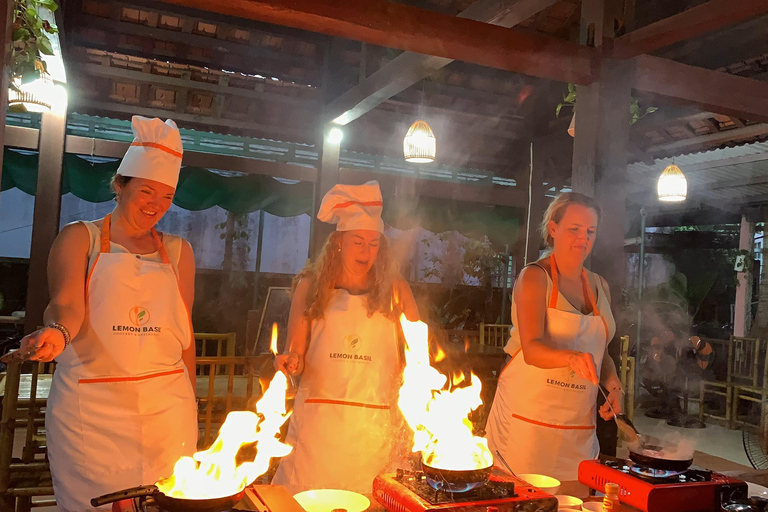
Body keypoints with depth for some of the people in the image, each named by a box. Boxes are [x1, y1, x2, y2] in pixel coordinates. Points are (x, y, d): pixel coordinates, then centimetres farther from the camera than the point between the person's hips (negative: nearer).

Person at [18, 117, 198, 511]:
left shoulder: (178, 251, 11)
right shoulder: (79, 238, 3)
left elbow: (184, 332, 12)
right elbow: (67, 304, -12)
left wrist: (189, 404, 10)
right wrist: (59, 331, -35)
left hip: (166, 407, 3)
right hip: (92, 409, -2)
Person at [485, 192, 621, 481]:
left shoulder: (599, 286, 11)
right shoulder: (534, 277, -8)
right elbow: (532, 348, -21)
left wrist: (614, 386, 3)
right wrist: (572, 357, -38)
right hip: (528, 418, -5)